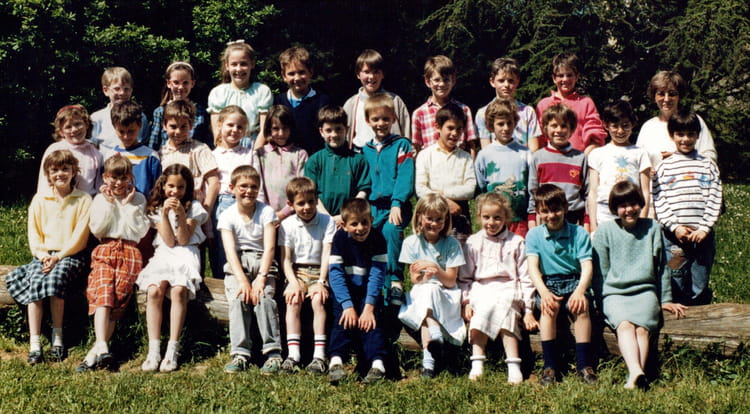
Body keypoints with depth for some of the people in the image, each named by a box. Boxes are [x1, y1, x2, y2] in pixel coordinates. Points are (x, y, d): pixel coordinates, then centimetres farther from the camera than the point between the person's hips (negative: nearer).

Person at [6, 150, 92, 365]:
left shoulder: (83, 200, 2)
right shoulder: (39, 200, 11)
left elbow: (80, 236, -6)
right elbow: (33, 234, 8)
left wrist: (58, 256, -15)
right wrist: (43, 255, -10)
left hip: (71, 255, -3)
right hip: (44, 255, 3)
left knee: (56, 277, -32)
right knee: (34, 283, -26)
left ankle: (57, 337, -20)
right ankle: (34, 343, -28)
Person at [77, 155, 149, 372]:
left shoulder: (138, 199, 14)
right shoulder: (100, 199, 18)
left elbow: (140, 231, 2)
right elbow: (96, 230, 5)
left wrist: (128, 206, -1)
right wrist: (108, 204, 0)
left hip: (130, 252, -1)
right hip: (105, 250, 1)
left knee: (117, 298, -22)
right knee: (102, 293, -24)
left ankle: (96, 351, -28)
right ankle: (102, 347, -39)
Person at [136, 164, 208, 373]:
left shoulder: (194, 207, 7)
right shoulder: (156, 208, 11)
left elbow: (183, 240, -2)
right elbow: (169, 241, 1)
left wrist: (181, 214, -13)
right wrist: (165, 214, -9)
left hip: (186, 255, -2)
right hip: (163, 255, 2)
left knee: (179, 290, -32)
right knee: (154, 290, -29)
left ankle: (173, 351, -32)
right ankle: (153, 351, -30)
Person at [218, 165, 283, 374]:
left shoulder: (266, 212, 0)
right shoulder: (227, 216, 1)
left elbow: (269, 247, -8)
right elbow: (230, 251, -9)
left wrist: (261, 277, -21)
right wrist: (242, 281, -23)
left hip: (262, 262, -1)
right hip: (236, 265, 1)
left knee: (264, 297, -27)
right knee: (237, 299, -26)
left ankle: (273, 352, -27)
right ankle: (240, 354, -26)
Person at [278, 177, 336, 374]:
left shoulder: (327, 222, -1)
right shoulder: (287, 225, 2)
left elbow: (327, 255, -6)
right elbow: (285, 259, -2)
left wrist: (321, 282, -19)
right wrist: (294, 283, -18)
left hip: (319, 271, -1)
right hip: (297, 271, 1)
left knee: (318, 300, -29)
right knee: (293, 300, -28)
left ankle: (319, 355, -32)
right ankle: (293, 354, -31)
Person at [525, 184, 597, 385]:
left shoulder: (578, 233, 3)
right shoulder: (534, 235, 5)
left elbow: (587, 266, -6)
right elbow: (533, 267, -8)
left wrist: (580, 291, -26)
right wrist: (544, 292, -26)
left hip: (574, 281, 0)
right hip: (548, 283, 0)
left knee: (581, 307, -32)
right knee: (549, 306, -33)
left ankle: (584, 365, -26)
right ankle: (550, 365, -29)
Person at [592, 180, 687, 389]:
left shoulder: (652, 228, 12)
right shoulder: (605, 231, 8)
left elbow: (661, 267, 18)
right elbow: (599, 271, 11)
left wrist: (666, 299, 19)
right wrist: (601, 301, 6)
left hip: (645, 291, 1)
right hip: (614, 292, -1)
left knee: (642, 326, -29)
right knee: (624, 324, -33)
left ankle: (634, 378, -44)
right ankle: (636, 372, -53)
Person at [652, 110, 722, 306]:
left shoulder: (708, 165, 11)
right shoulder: (664, 167, 8)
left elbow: (714, 199, 5)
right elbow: (659, 202, 1)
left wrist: (705, 228, -7)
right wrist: (674, 227, -10)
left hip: (703, 235, 1)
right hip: (674, 236, -1)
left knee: (700, 291, 3)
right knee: (677, 288, -1)